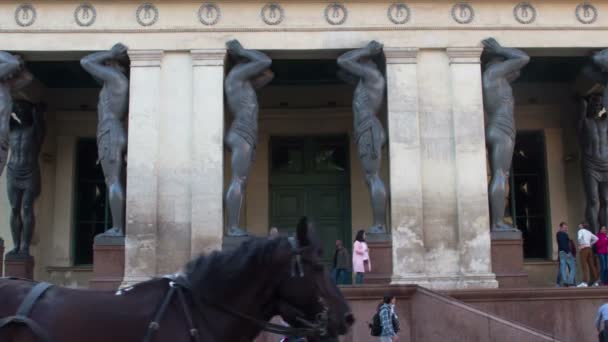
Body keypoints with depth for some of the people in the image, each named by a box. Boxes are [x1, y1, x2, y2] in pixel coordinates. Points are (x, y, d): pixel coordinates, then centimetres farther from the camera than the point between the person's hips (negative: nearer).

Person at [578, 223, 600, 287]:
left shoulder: (581, 231, -2)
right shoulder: (589, 232, 19)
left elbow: (579, 237, -21)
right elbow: (596, 239, 23)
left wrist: (580, 245, -8)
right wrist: (590, 244, 18)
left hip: (583, 249, -7)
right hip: (589, 248, 7)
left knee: (584, 265, -14)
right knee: (591, 265, 11)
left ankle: (585, 282, -23)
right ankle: (595, 281, 15)